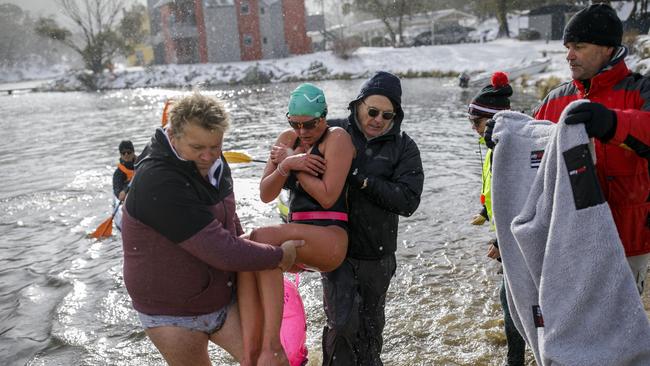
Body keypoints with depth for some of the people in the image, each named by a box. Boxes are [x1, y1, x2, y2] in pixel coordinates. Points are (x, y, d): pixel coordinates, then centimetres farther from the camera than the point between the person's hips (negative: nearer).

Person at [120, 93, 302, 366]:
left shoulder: (214, 164, -1)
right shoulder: (158, 183, -28)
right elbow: (220, 250, -31)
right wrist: (278, 257, -20)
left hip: (224, 297, 6)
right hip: (173, 313, -6)